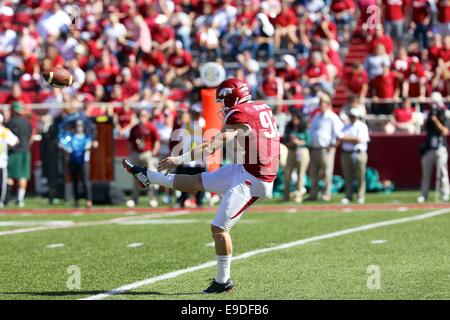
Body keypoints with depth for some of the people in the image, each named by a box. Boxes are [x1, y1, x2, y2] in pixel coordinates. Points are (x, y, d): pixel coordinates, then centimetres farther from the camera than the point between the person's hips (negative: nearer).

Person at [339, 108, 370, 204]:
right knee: (348, 177, 4)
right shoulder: (346, 127, 20)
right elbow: (341, 139, 12)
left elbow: (360, 139, -10)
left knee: (360, 177, -6)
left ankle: (361, 197, -2)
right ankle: (348, 196, 8)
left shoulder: (362, 126, 2)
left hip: (359, 153, -5)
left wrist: (347, 138, -4)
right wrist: (353, 140, -2)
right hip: (346, 153, 5)